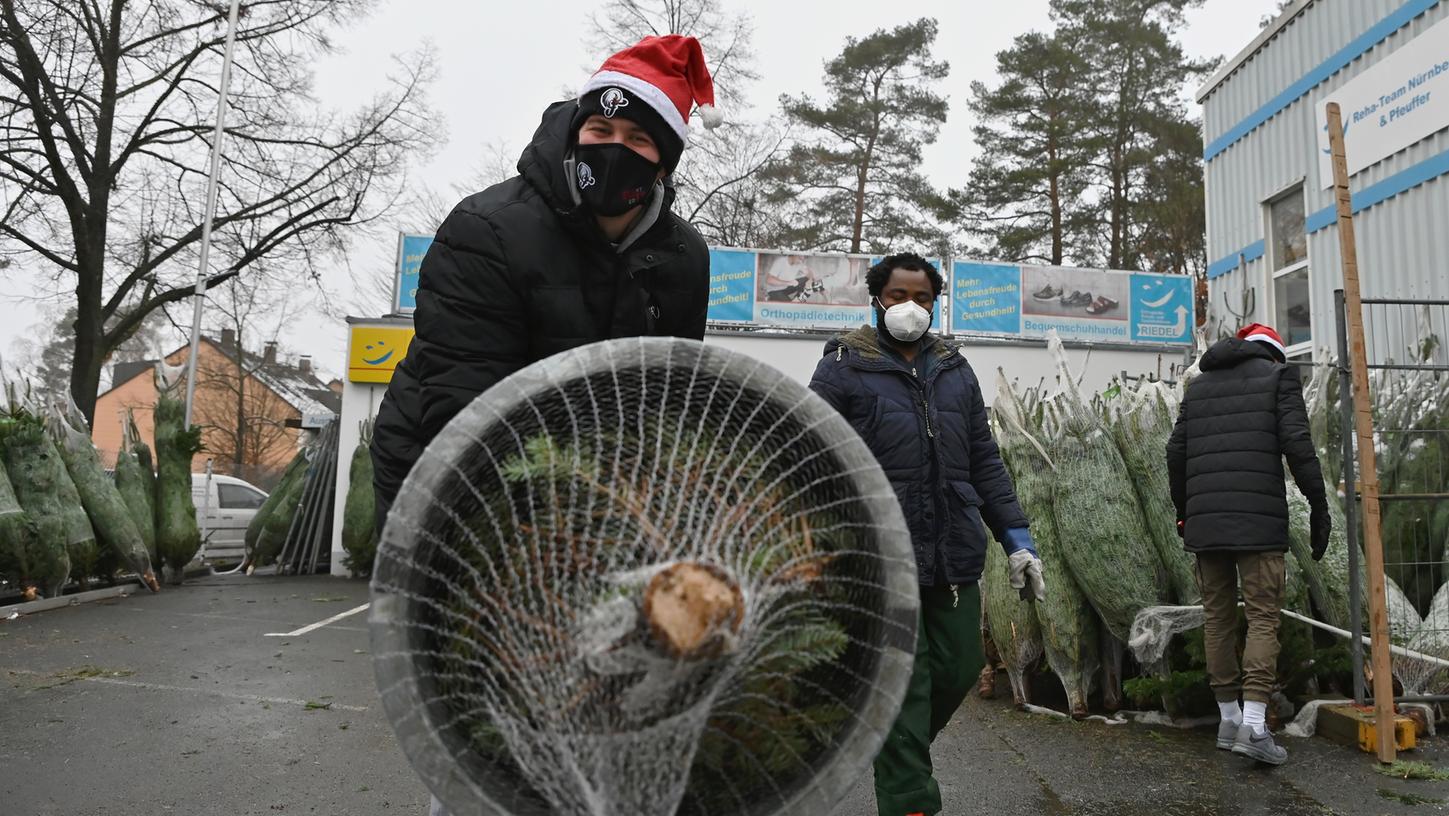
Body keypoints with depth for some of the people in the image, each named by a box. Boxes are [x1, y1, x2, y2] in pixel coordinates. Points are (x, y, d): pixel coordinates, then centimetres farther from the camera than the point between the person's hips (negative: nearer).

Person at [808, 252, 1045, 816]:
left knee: (959, 668, 12)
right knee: (903, 685, -1)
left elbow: (984, 462, 17)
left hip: (955, 557, 6)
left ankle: (899, 754, 38)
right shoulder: (844, 367, -1)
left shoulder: (956, 371, 15)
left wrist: (1016, 538, 12)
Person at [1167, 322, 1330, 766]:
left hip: (1205, 520, 4)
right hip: (1259, 518, -4)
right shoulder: (1278, 376, 7)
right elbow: (1297, 443, -6)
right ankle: (1254, 722, -12)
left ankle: (1229, 718, 15)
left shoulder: (1199, 384, 19)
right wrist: (1319, 506, -2)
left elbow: (1176, 453, 13)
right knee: (1263, 617, -3)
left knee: (1218, 617, 9)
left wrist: (1183, 511, 22)